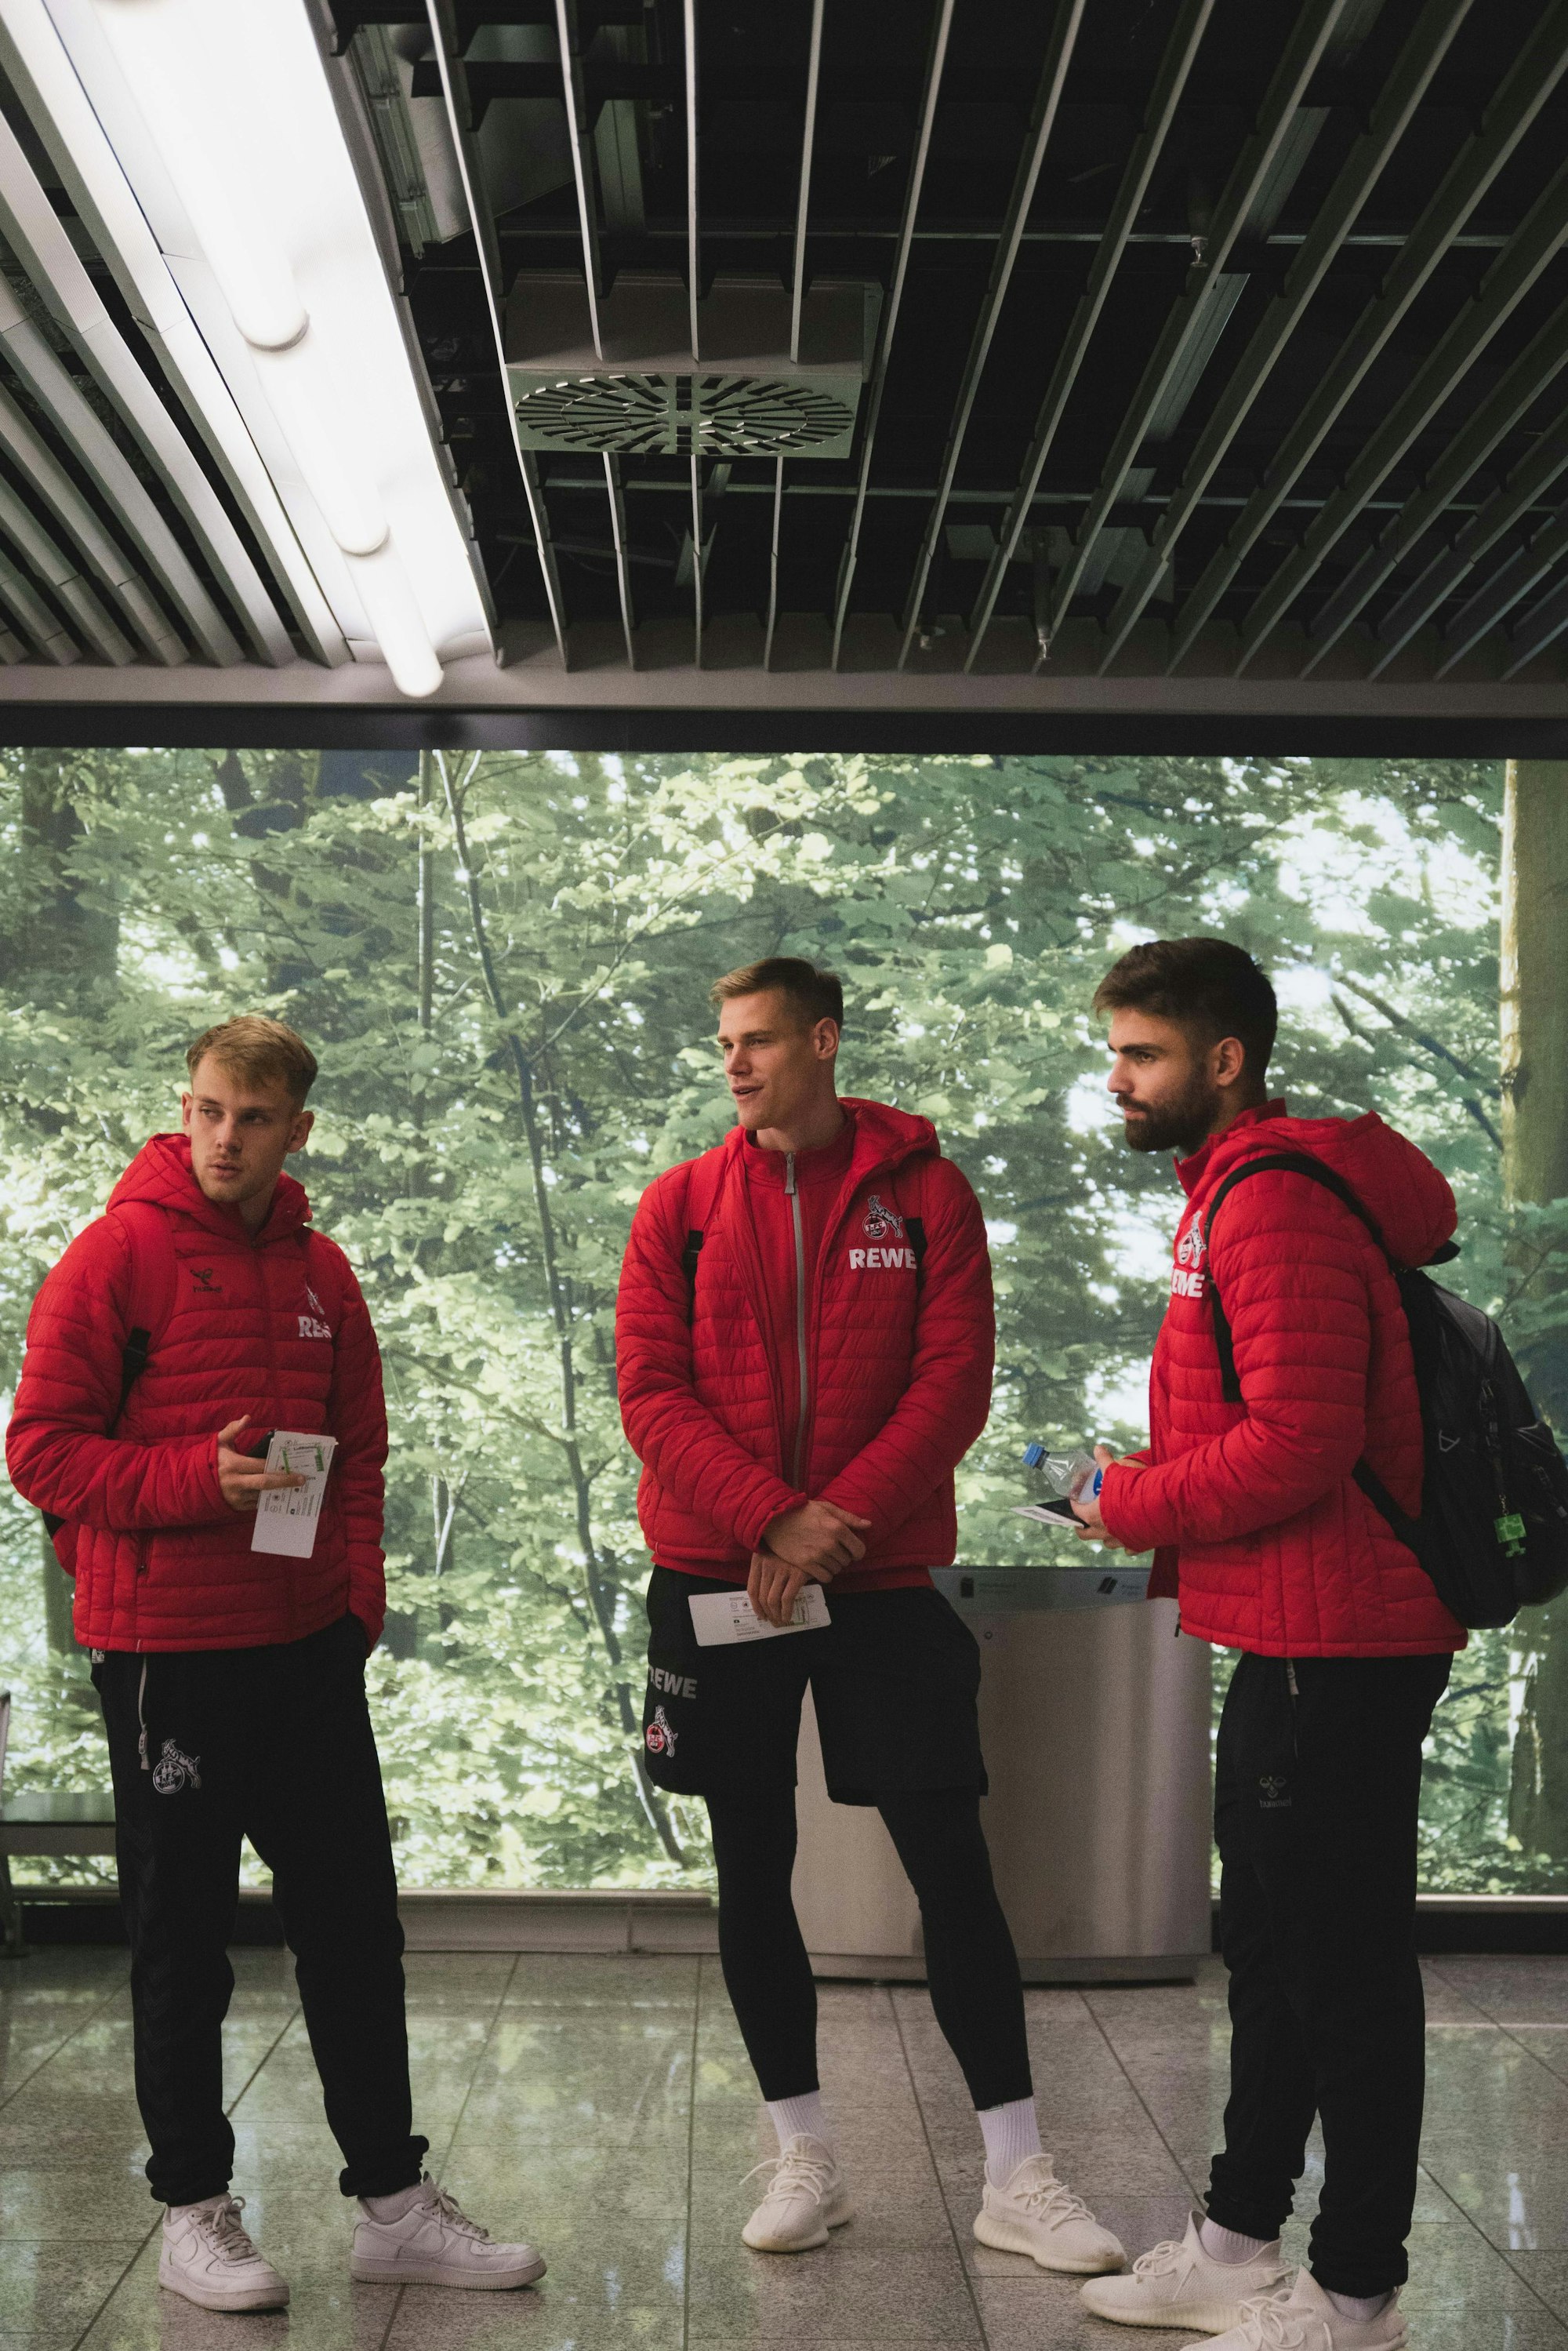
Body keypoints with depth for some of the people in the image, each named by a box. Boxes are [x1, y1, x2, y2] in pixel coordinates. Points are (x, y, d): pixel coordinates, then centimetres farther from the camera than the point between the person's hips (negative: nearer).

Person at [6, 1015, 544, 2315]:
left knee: (356, 1926, 11)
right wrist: (197, 1479, -22)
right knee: (183, 1941, 8)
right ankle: (195, 2210, 23)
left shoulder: (321, 1271, 8)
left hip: (309, 1647, 5)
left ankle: (392, 2202, 23)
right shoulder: (118, 1255, -8)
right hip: (165, 1650, -5)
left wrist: (359, 1594, 2)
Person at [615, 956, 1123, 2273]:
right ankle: (805, 2156, 23)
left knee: (952, 1862, -1)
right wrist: (767, 1521, -16)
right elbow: (651, 1393, -4)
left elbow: (952, 1383, -6)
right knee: (753, 1869, 8)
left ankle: (1017, 2175, 11)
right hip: (717, 1576, 2)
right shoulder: (681, 1206, 3)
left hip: (883, 1575, -2)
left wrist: (837, 1516, -17)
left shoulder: (927, 1192, 0)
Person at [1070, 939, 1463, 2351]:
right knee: (1272, 1952, 18)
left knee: (1344, 1967, 1)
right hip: (1295, 1636, 11)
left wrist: (1136, 1506, -12)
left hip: (1336, 1645, -11)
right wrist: (1172, 1537, 9)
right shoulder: (1236, 1188, 15)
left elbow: (1301, 1440, -25)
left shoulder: (1275, 1200, -18)